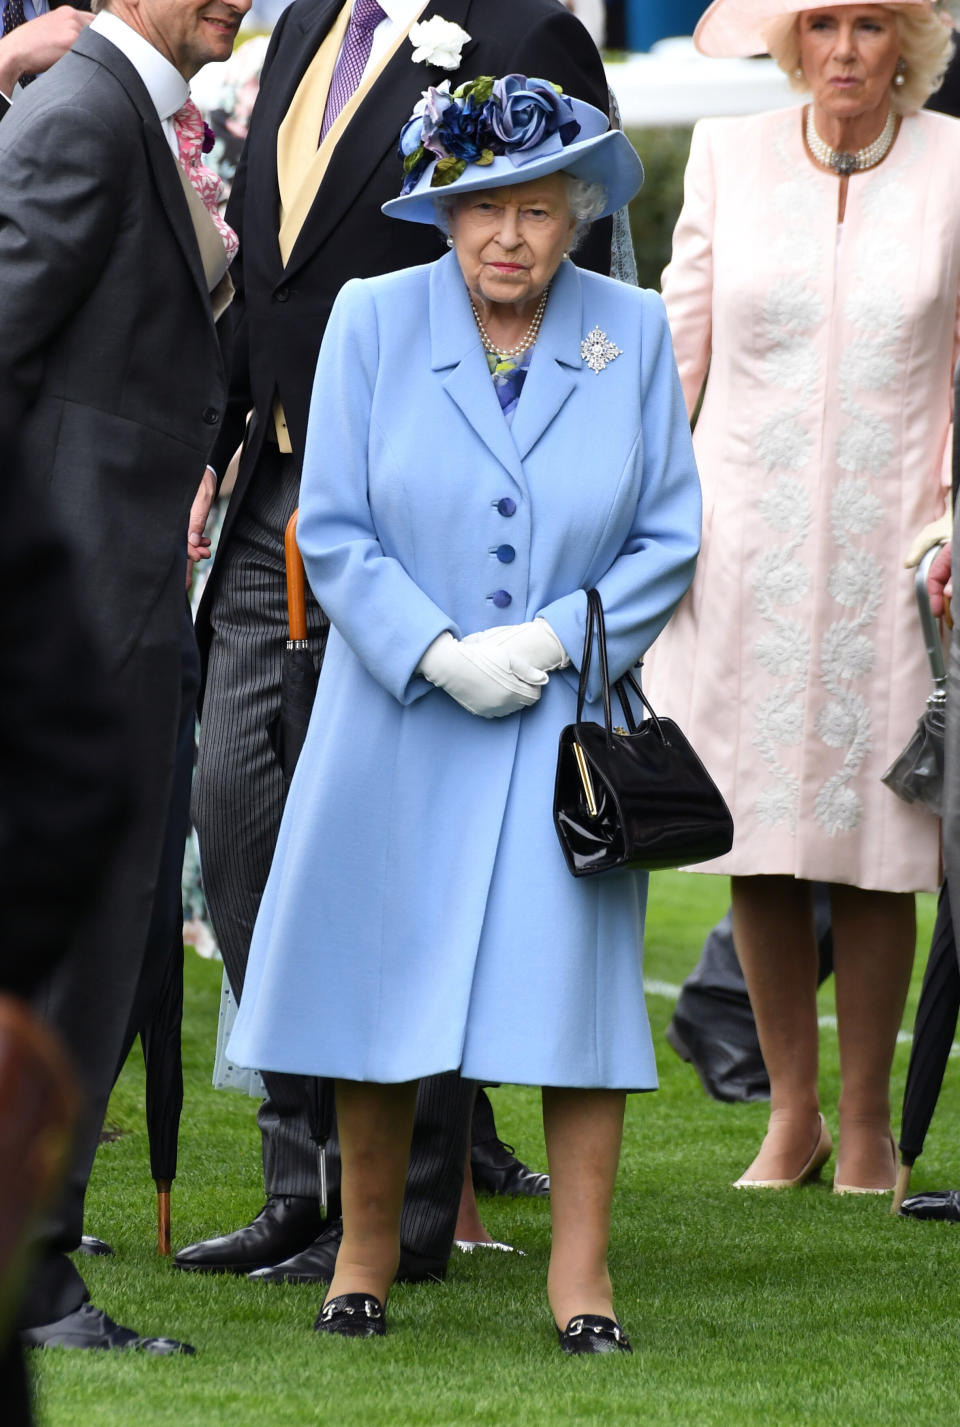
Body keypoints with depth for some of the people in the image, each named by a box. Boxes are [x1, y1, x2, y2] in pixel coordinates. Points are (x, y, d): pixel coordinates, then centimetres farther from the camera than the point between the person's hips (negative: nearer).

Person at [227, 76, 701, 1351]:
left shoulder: (633, 334, 0)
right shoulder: (374, 322, -3)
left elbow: (669, 538, 1)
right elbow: (334, 531, -3)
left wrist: (552, 640, -12)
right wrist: (440, 655, -15)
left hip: (569, 711, 0)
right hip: (399, 711, 0)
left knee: (574, 968, -6)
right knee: (378, 970, 4)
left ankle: (581, 1274, 0)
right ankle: (368, 1248, 20)